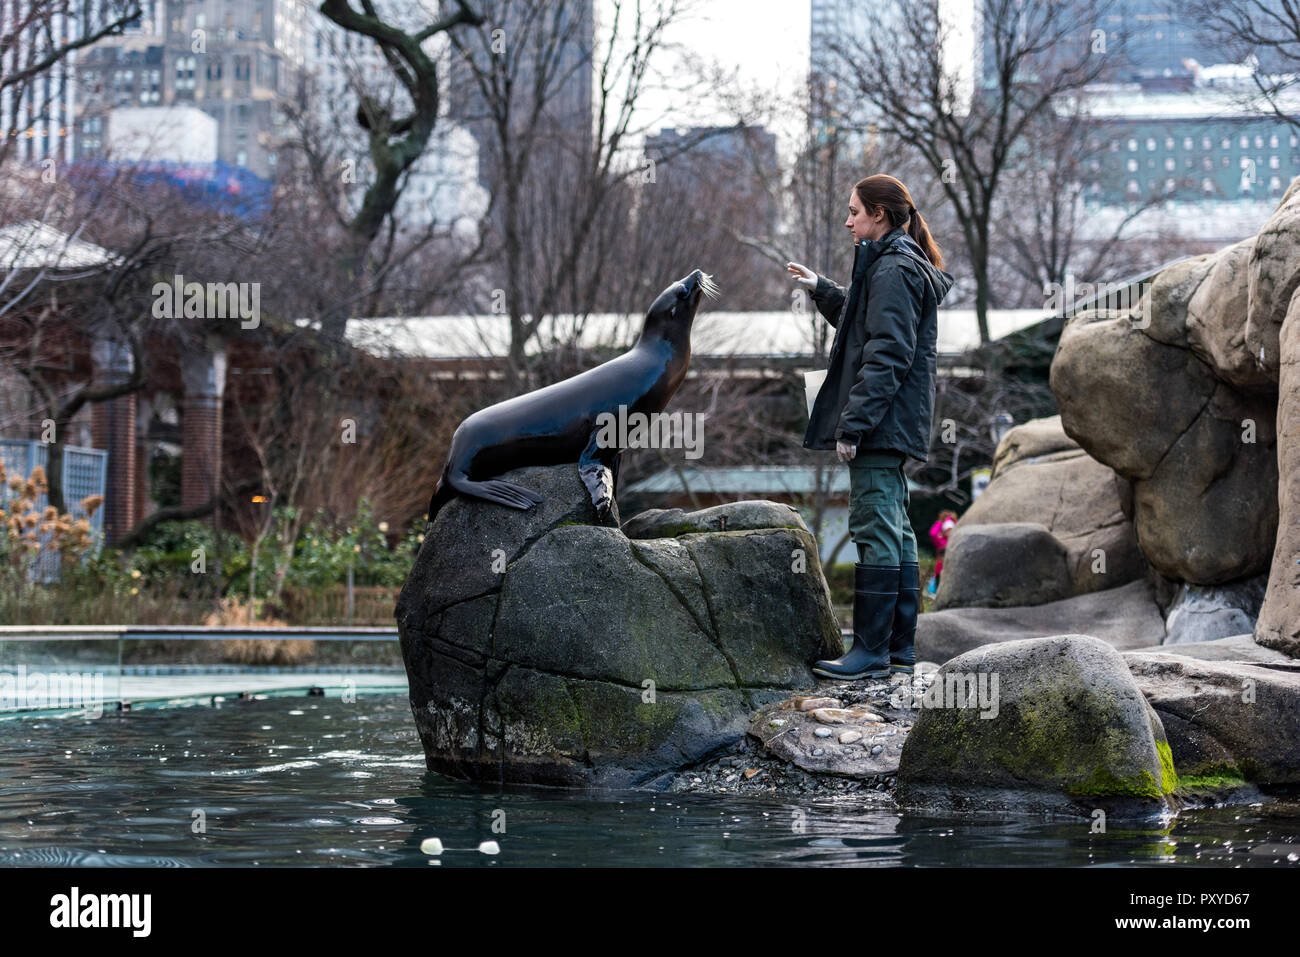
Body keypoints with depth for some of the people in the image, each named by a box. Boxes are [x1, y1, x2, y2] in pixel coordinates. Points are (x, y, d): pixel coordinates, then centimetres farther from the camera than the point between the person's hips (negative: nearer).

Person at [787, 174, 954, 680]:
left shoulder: (893, 271, -13)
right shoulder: (903, 265, 19)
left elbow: (885, 355, -20)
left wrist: (853, 424, -22)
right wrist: (821, 289, 32)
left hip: (881, 423, -11)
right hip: (894, 427, 11)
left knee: (875, 530, -9)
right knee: (895, 530, 12)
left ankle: (871, 650, -8)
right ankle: (899, 647, 16)